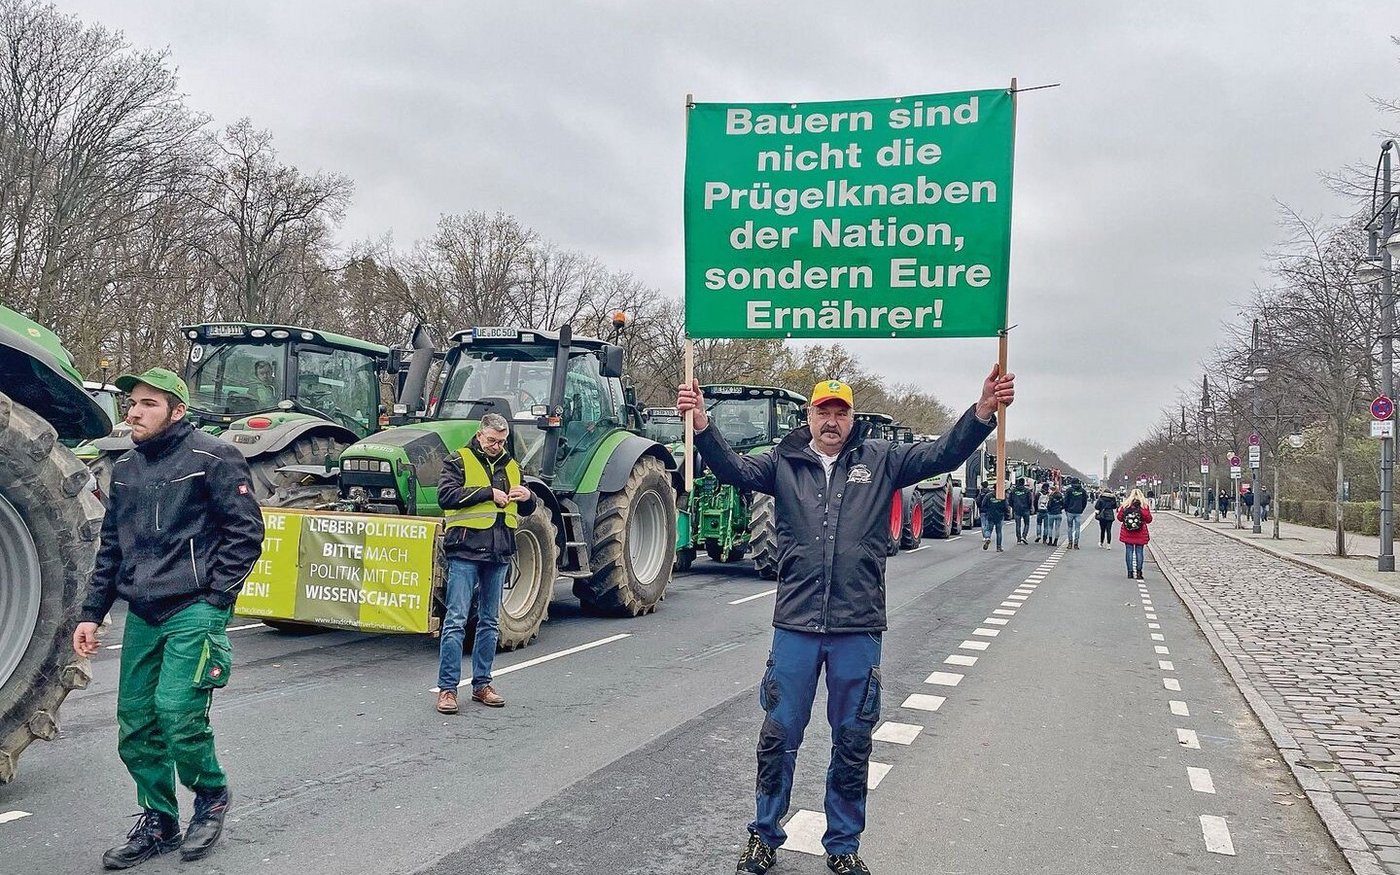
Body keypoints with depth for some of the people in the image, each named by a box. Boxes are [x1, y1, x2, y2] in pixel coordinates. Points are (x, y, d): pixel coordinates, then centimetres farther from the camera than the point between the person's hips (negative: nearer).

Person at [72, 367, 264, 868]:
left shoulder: (213, 458, -7)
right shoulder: (125, 468, 15)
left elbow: (245, 532, -9)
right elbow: (111, 547, 20)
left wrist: (214, 600, -12)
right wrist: (91, 613, 15)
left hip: (194, 610, -7)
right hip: (142, 614, 7)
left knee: (177, 714, -13)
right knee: (135, 723, 8)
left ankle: (212, 796, 14)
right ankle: (158, 823, 24)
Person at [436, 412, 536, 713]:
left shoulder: (510, 466, 16)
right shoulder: (459, 461, -1)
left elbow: (525, 511, 21)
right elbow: (446, 495, -17)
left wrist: (527, 497, -3)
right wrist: (488, 493, -19)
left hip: (499, 554, 6)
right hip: (465, 552, -6)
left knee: (490, 621, 12)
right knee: (456, 620, -5)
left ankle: (481, 684, 21)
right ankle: (447, 688, 1)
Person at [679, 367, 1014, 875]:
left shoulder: (881, 460, 4)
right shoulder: (784, 462, 4)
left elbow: (944, 454, -3)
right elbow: (734, 469, -9)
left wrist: (982, 412, -19)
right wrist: (702, 426, -26)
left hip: (859, 628, 1)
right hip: (795, 625, 0)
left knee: (853, 743, 12)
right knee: (778, 736, 10)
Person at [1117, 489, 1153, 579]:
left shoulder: (1125, 505, -4)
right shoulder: (1144, 506, -6)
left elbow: (1120, 518, 2)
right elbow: (1149, 519, -3)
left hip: (1127, 533, 0)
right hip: (1140, 534, 0)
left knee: (1129, 551, 5)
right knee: (1139, 551, 5)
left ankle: (1130, 572, 4)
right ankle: (1138, 572, 2)